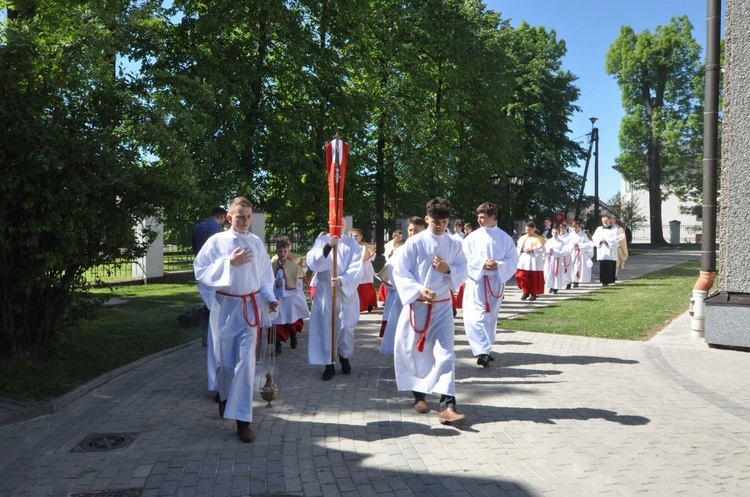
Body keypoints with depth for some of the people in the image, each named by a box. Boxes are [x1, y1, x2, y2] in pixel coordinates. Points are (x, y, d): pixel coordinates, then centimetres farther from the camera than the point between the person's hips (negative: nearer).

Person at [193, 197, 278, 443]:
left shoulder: (256, 243, 3)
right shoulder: (217, 241, -4)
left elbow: (265, 276, 8)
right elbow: (201, 271, -8)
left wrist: (270, 298, -6)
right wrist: (229, 263, -18)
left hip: (250, 307, 1)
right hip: (225, 306, -1)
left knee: (246, 360, -6)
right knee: (225, 360, 8)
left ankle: (242, 420, 0)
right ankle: (225, 396, 42)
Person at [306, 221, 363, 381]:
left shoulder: (352, 243, 1)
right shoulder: (321, 240, 2)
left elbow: (357, 267, -9)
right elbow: (312, 261, -14)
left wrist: (341, 280, -24)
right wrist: (328, 246, -27)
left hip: (346, 290, 0)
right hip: (325, 290, 0)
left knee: (346, 325, 5)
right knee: (326, 326, 0)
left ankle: (344, 357, 28)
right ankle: (328, 364, 8)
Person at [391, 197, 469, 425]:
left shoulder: (454, 244, 3)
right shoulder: (414, 242, -7)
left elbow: (462, 273, 6)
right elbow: (399, 273, -9)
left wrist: (448, 270, -15)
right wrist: (419, 289, -21)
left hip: (442, 306, 1)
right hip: (417, 305, -1)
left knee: (445, 353, -9)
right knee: (417, 352, 10)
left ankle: (447, 407, -12)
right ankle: (419, 395, 33)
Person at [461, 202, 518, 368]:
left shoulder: (504, 238, 2)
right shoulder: (473, 237, 0)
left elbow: (513, 260, 1)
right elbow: (465, 258, -6)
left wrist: (498, 266, -17)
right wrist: (482, 264, -20)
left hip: (496, 281, 2)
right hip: (476, 281, -1)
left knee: (491, 316, 13)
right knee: (475, 316, -14)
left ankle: (484, 349, 28)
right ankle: (483, 351, -15)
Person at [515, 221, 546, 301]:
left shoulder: (539, 238, 1)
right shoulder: (522, 238, 14)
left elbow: (542, 250, -7)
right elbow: (518, 249, 11)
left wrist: (532, 250, -17)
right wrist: (522, 250, -11)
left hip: (534, 262, -3)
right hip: (523, 261, 4)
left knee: (534, 278, 0)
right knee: (522, 276, -4)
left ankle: (534, 293, 12)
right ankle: (525, 292, 10)